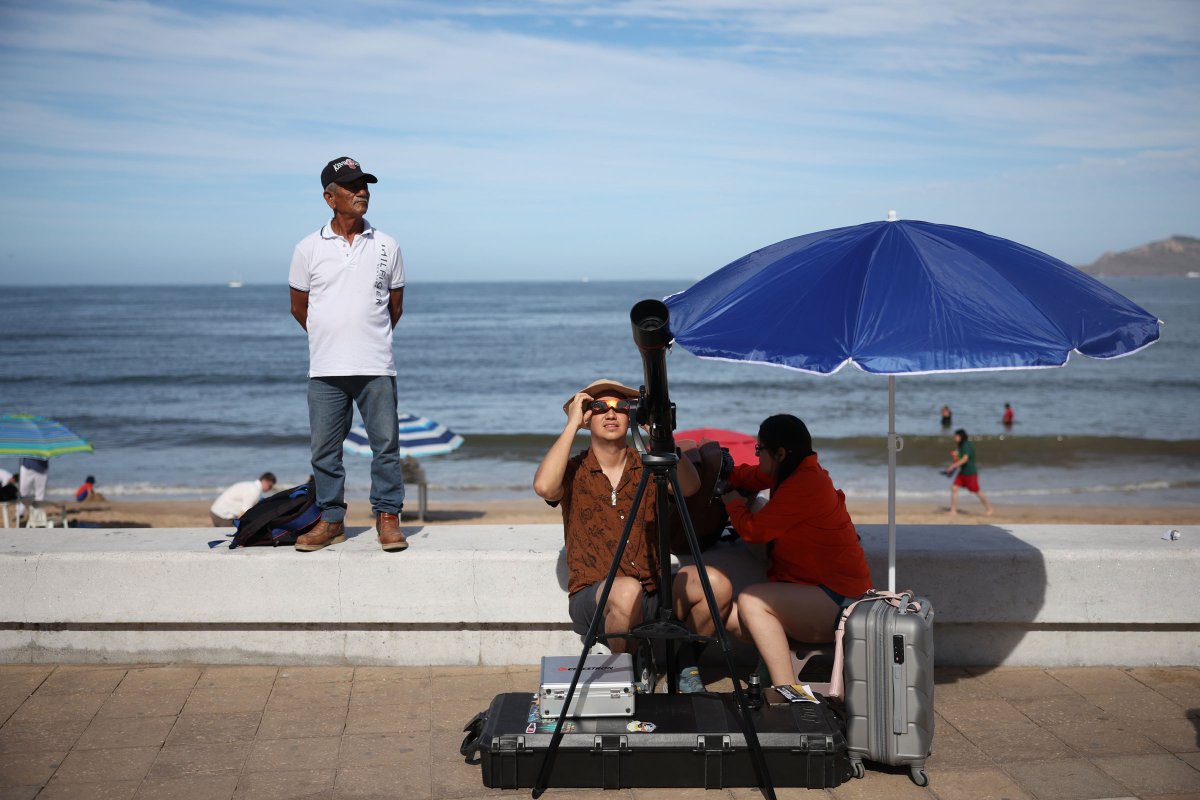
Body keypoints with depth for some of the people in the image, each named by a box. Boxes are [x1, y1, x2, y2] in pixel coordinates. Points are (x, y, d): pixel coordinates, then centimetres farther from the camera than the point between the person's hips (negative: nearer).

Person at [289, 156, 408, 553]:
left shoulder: (387, 246, 4)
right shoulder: (309, 248, 2)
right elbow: (299, 307, 12)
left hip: (376, 367, 0)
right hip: (325, 369, 0)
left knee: (385, 443, 1)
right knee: (325, 449, 6)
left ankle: (387, 516, 11)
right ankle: (331, 519, 17)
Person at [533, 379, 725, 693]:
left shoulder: (647, 466, 10)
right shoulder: (574, 471, 4)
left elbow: (689, 486, -10)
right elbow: (544, 487, -21)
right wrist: (571, 425, -12)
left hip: (653, 593, 3)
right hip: (593, 597, -3)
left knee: (717, 585, -22)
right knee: (628, 591, -37)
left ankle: (683, 663, 3)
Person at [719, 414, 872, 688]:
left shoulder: (805, 484, -20)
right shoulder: (796, 472, 8)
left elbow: (753, 530, -18)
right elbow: (749, 476, 26)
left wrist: (733, 503, 0)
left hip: (838, 600, -10)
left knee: (750, 601, -26)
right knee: (733, 617, 0)